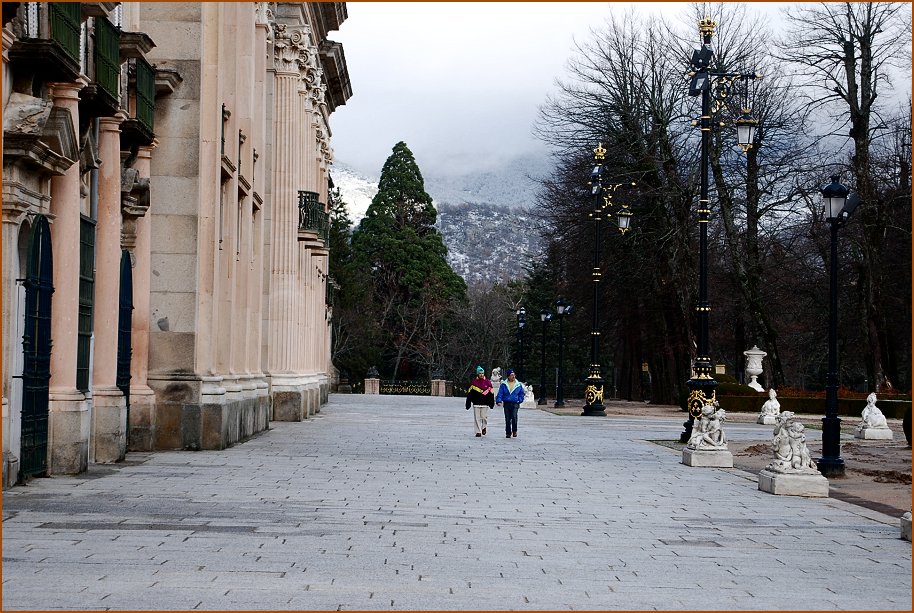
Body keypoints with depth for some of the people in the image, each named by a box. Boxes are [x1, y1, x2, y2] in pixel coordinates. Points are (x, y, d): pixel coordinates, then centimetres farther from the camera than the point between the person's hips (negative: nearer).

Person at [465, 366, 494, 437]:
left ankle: (484, 427, 27)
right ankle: (478, 432, 3)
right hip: (476, 403, 0)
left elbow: (491, 393, 9)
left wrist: (491, 403, 5)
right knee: (477, 418, -2)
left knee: (484, 417, -1)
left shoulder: (488, 382, 6)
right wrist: (468, 403, 2)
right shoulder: (473, 382, 4)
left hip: (485, 404, 0)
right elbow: (469, 393, 5)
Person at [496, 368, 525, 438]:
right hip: (506, 403, 1)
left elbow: (521, 394, 16)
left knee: (514, 417, -20)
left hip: (515, 404, -1)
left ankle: (514, 431, -4)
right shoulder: (503, 385, 5)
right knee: (507, 419, 4)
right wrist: (498, 401, -12)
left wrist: (520, 400, 3)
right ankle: (508, 433, 15)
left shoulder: (519, 385, 7)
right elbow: (500, 393, 1)